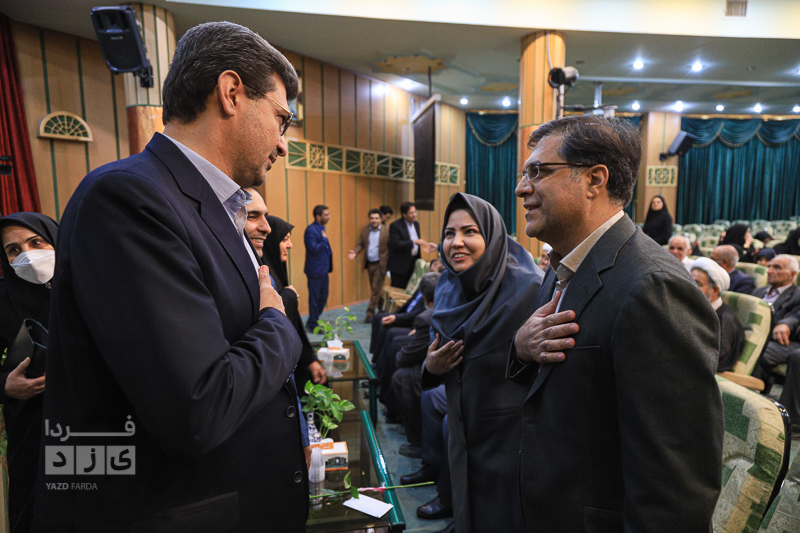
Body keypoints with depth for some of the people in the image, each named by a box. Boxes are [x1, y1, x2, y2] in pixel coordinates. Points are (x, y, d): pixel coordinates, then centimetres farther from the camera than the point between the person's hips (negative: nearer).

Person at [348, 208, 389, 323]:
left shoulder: (386, 231, -8)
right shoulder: (365, 230, 6)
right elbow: (360, 244, 8)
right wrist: (354, 252, -12)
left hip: (380, 264, -5)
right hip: (369, 264, 5)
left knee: (376, 288, -4)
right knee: (376, 289, 16)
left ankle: (370, 313, 3)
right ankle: (382, 309, 33)